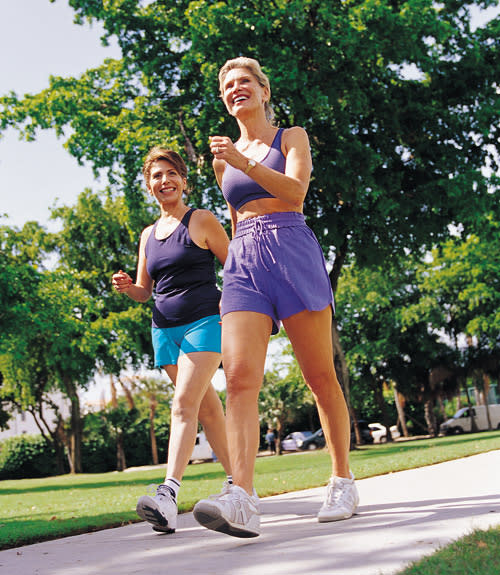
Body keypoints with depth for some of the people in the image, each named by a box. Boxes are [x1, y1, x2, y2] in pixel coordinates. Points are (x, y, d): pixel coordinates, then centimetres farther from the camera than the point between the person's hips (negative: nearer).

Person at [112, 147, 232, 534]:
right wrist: (126, 286, -4)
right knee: (206, 406, 9)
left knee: (184, 403, -19)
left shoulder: (202, 221, 1)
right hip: (165, 328, 6)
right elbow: (145, 291, 18)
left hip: (204, 321, -6)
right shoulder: (149, 234, 16)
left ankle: (169, 494, -28)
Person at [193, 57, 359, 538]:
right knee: (239, 376, -17)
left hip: (292, 251, -3)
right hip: (243, 262, 3)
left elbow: (296, 191, -9)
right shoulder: (224, 158, 22)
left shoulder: (291, 137, 9)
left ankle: (342, 481, 15)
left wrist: (245, 162, -19)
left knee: (320, 377, 1)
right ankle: (242, 498, -28)